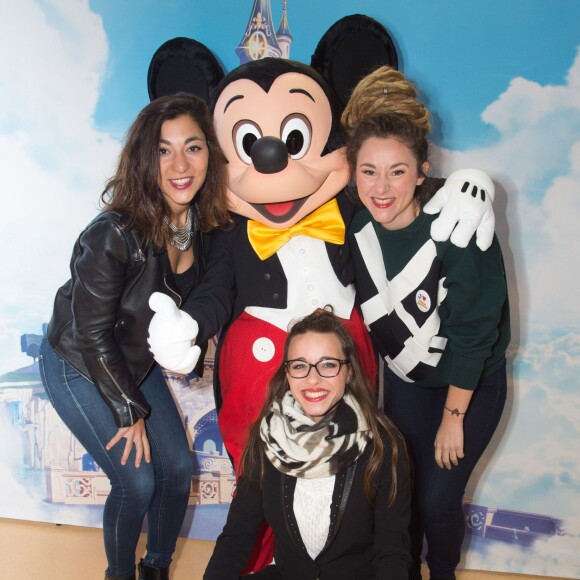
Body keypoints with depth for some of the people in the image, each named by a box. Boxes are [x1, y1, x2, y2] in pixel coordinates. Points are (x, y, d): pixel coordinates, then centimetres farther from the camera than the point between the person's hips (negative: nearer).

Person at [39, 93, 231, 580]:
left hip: (137, 361, 6)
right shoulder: (113, 236, -32)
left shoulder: (202, 221, -14)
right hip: (79, 367, -6)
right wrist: (128, 411, -14)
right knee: (137, 481, -5)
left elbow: (193, 296, 5)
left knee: (178, 469, 7)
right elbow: (92, 335, -22)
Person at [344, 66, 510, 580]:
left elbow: (473, 331, -23)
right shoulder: (357, 228, -15)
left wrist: (453, 417, -15)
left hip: (472, 383, -4)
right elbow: (365, 309, -1)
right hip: (404, 379, 4)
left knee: (438, 499, 0)